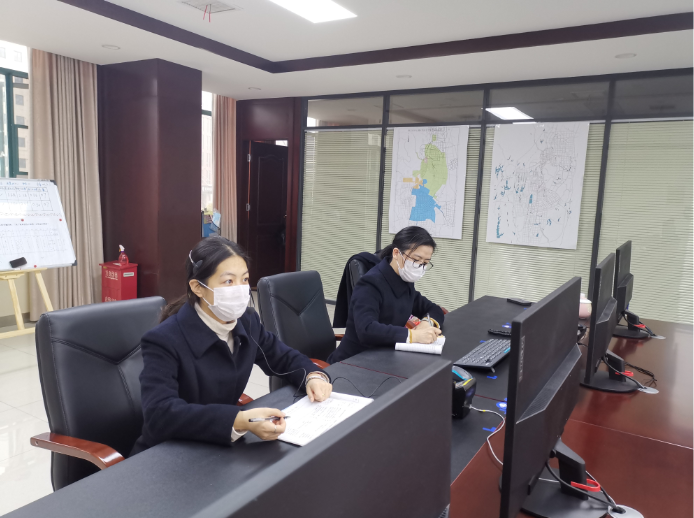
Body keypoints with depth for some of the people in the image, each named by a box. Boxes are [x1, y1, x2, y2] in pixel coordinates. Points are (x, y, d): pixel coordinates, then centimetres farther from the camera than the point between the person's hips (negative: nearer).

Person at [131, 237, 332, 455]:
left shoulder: (247, 322, -4)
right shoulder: (164, 341, -22)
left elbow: (285, 358, 11)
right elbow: (159, 414, -34)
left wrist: (313, 377, -11)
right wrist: (240, 421, -45)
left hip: (222, 445, 5)